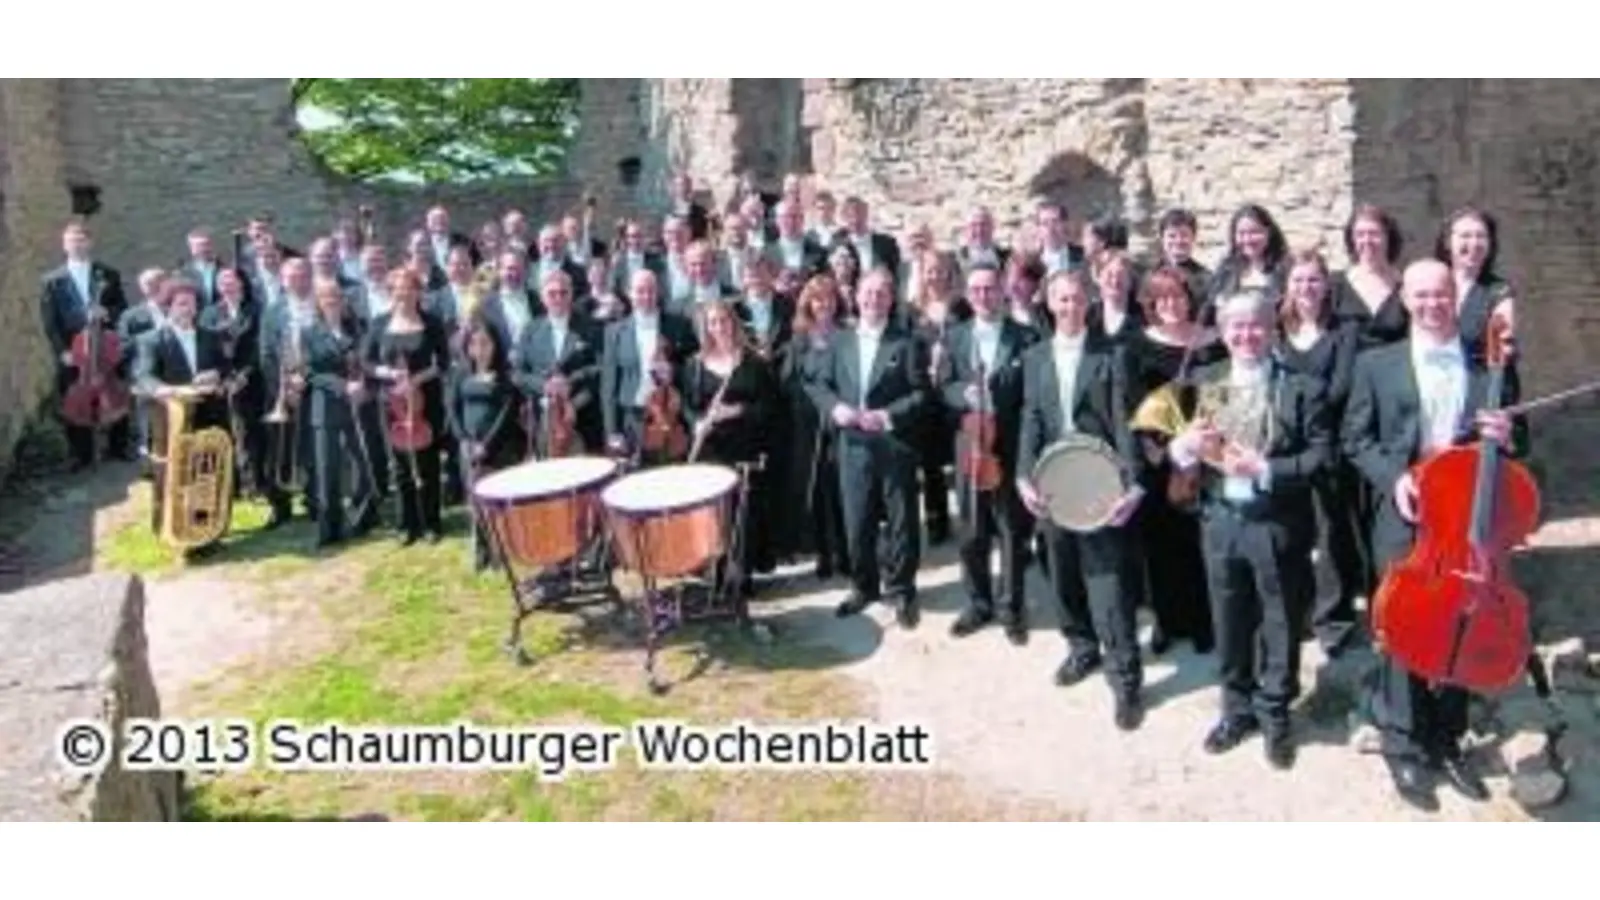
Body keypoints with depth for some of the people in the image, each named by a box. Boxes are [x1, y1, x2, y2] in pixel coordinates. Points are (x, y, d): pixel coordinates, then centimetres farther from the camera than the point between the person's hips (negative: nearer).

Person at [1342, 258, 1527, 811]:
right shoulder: (1376, 364, 3)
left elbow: (1517, 441, 11)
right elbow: (1356, 439, 4)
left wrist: (1506, 435, -12)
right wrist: (1392, 476, -13)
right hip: (1406, 519, -2)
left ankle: (1447, 740, 27)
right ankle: (1404, 746, 17)